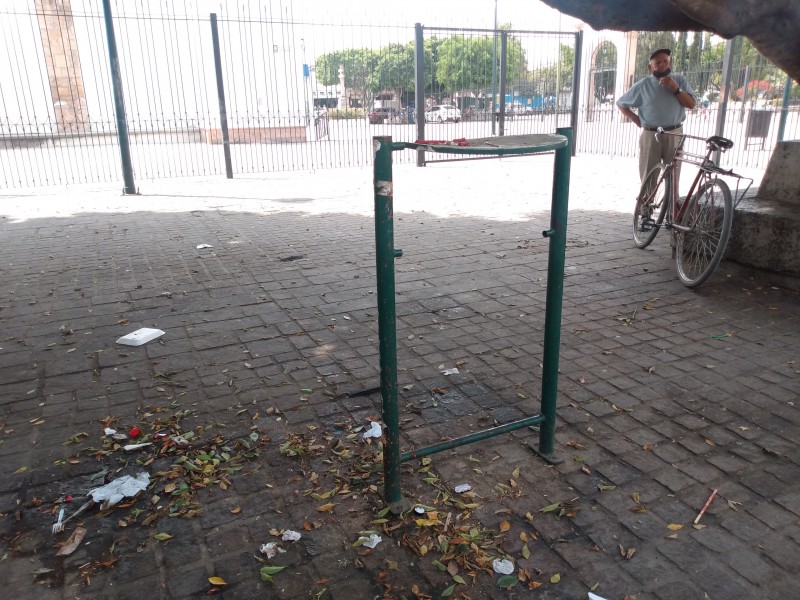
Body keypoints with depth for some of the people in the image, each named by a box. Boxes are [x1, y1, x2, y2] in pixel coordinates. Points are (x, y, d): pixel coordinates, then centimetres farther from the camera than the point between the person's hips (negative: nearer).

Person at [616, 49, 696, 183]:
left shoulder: (679, 80, 5)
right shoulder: (643, 85, 0)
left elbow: (691, 104, -4)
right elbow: (620, 103, 8)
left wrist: (674, 88, -13)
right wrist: (636, 119, -1)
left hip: (674, 135, 1)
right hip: (650, 136, -1)